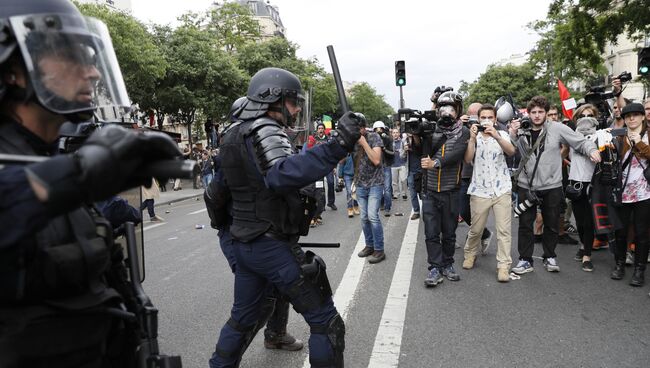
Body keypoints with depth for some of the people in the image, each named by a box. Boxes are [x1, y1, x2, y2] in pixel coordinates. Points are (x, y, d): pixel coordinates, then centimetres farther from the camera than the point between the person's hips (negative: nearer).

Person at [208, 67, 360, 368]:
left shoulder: (234, 133, 12)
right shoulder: (264, 130, -16)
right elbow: (281, 176, -36)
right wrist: (335, 147, -42)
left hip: (244, 244, 9)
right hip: (273, 246, -9)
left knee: (242, 318, 25)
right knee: (326, 322, 1)